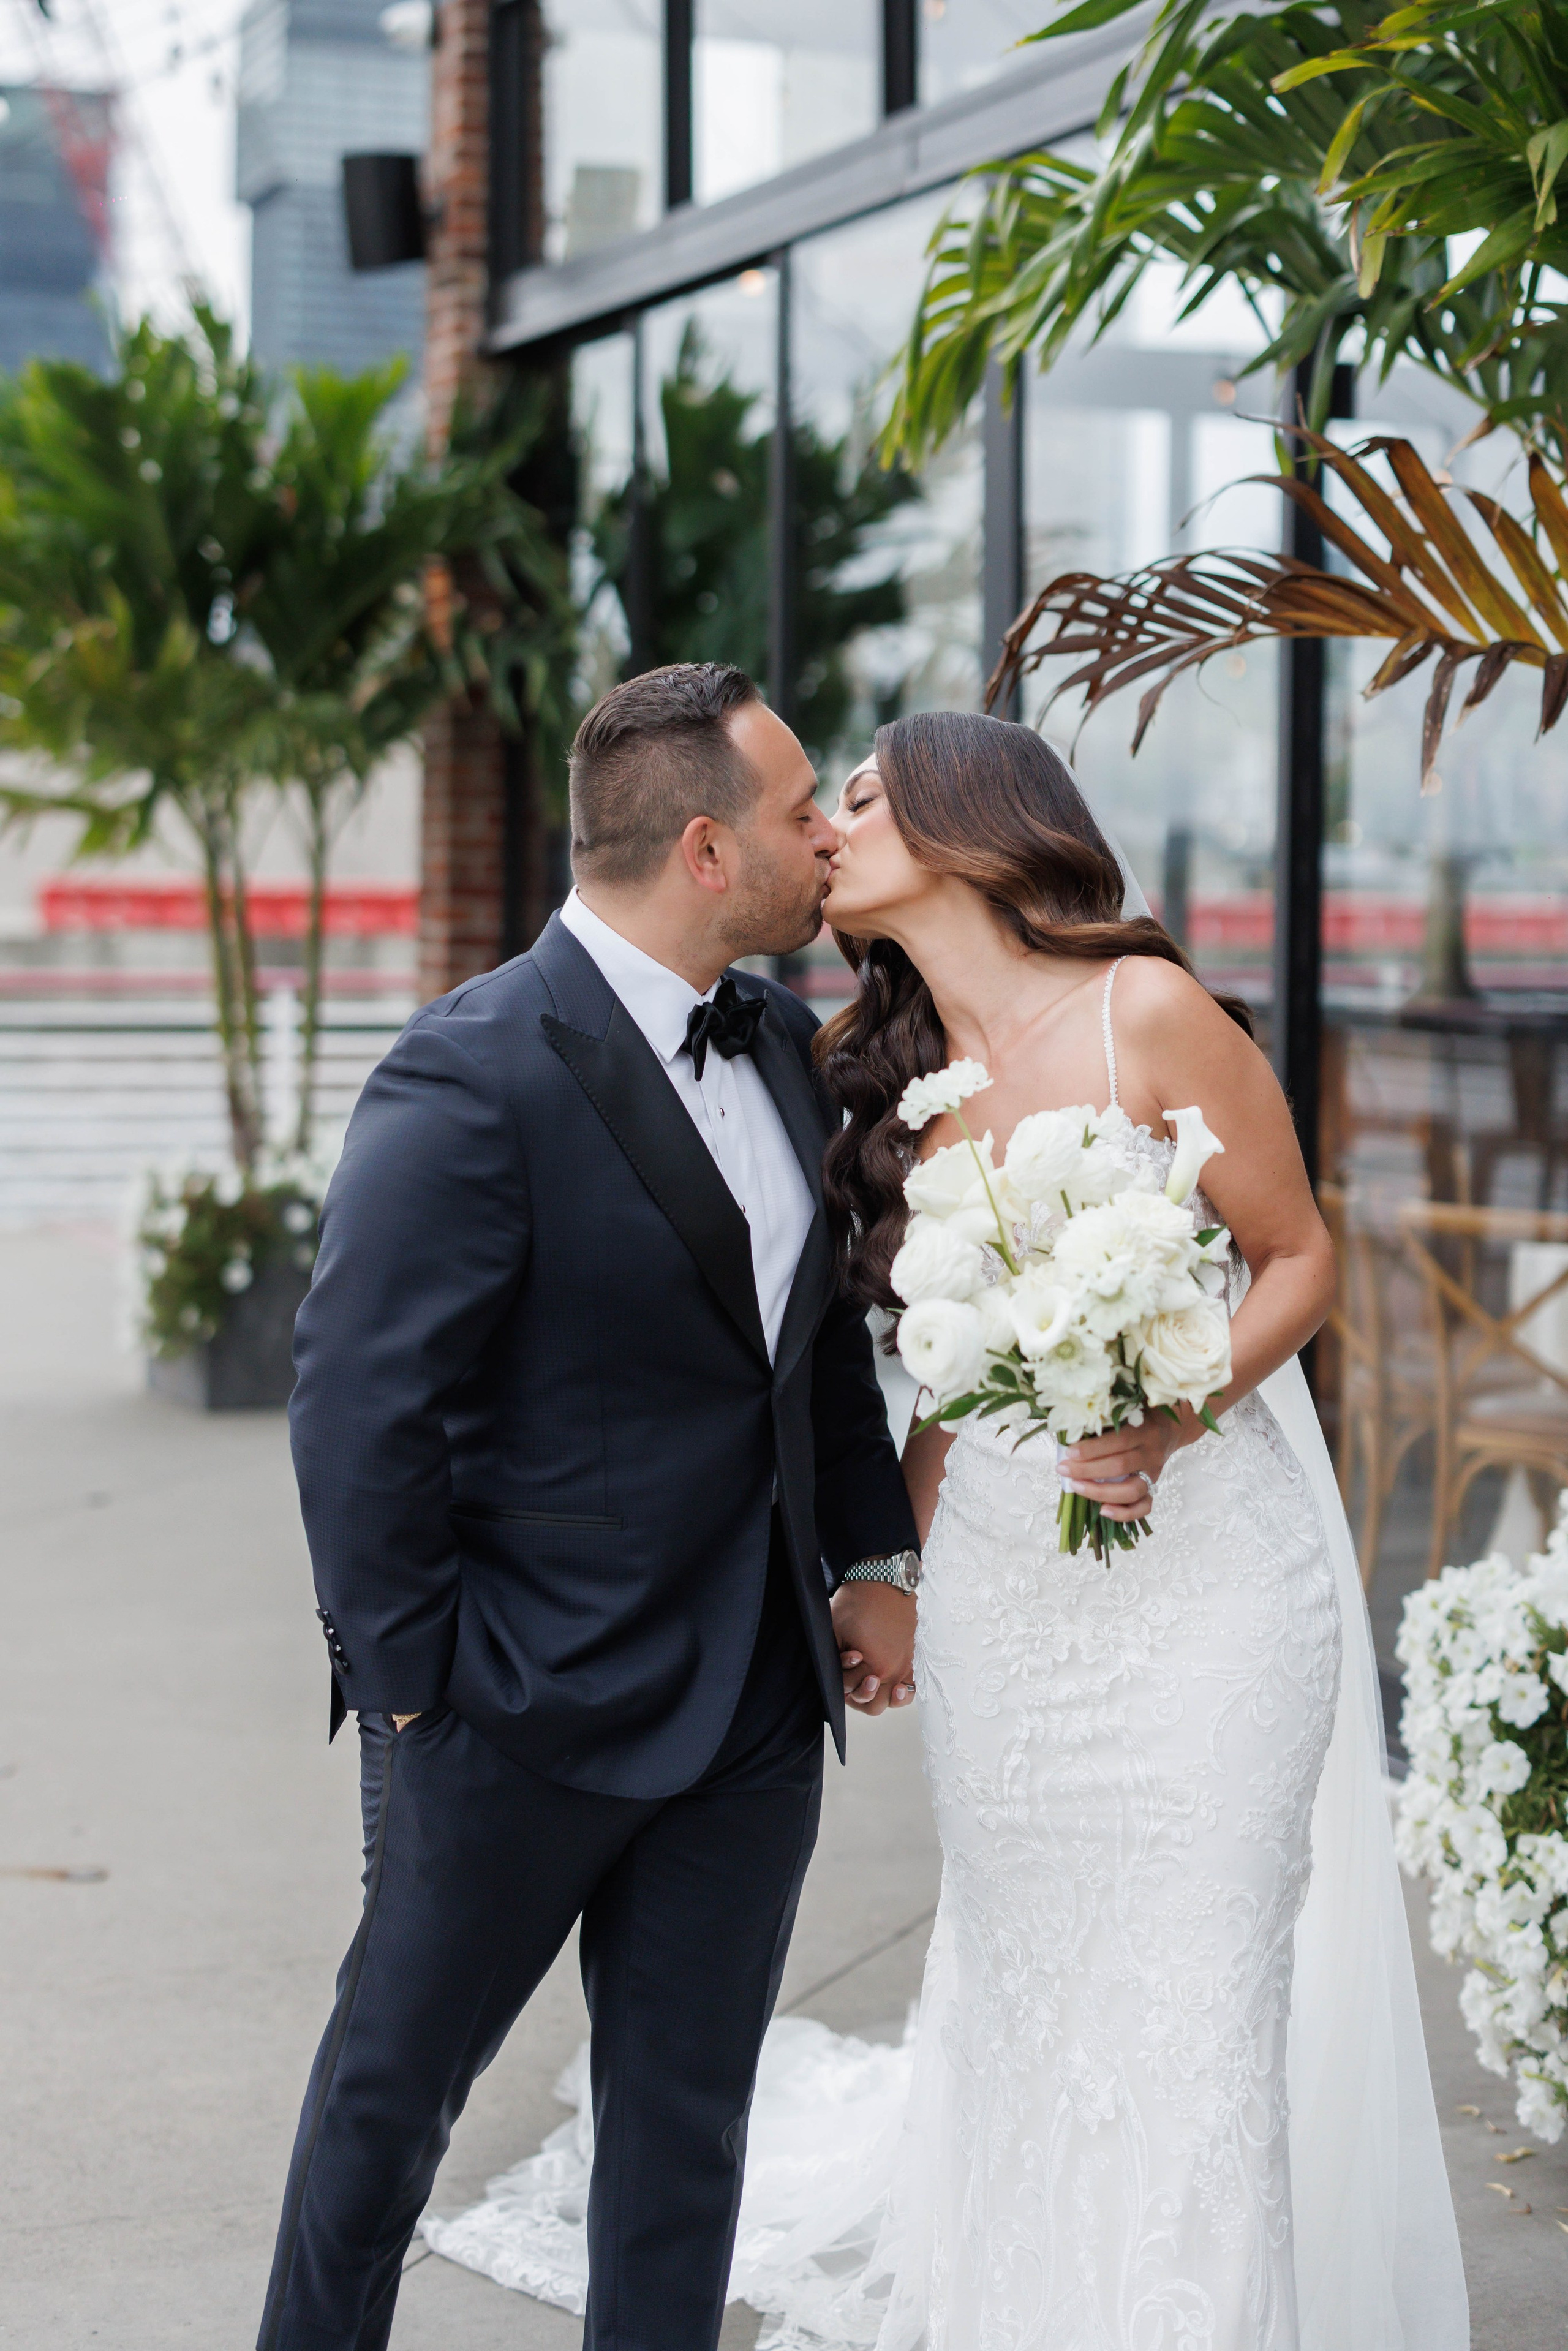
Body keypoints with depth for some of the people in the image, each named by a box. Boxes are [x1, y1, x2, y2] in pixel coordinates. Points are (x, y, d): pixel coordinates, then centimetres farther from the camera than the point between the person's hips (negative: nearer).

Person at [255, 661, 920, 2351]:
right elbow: (358, 1406, -19)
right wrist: (413, 1683, -15)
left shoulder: (779, 1040, 5)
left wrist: (872, 1555, 10)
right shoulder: (477, 1075, -20)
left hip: (753, 1700, 6)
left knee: (689, 2114, 14)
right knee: (397, 2079, 15)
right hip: (528, 1702, -6)